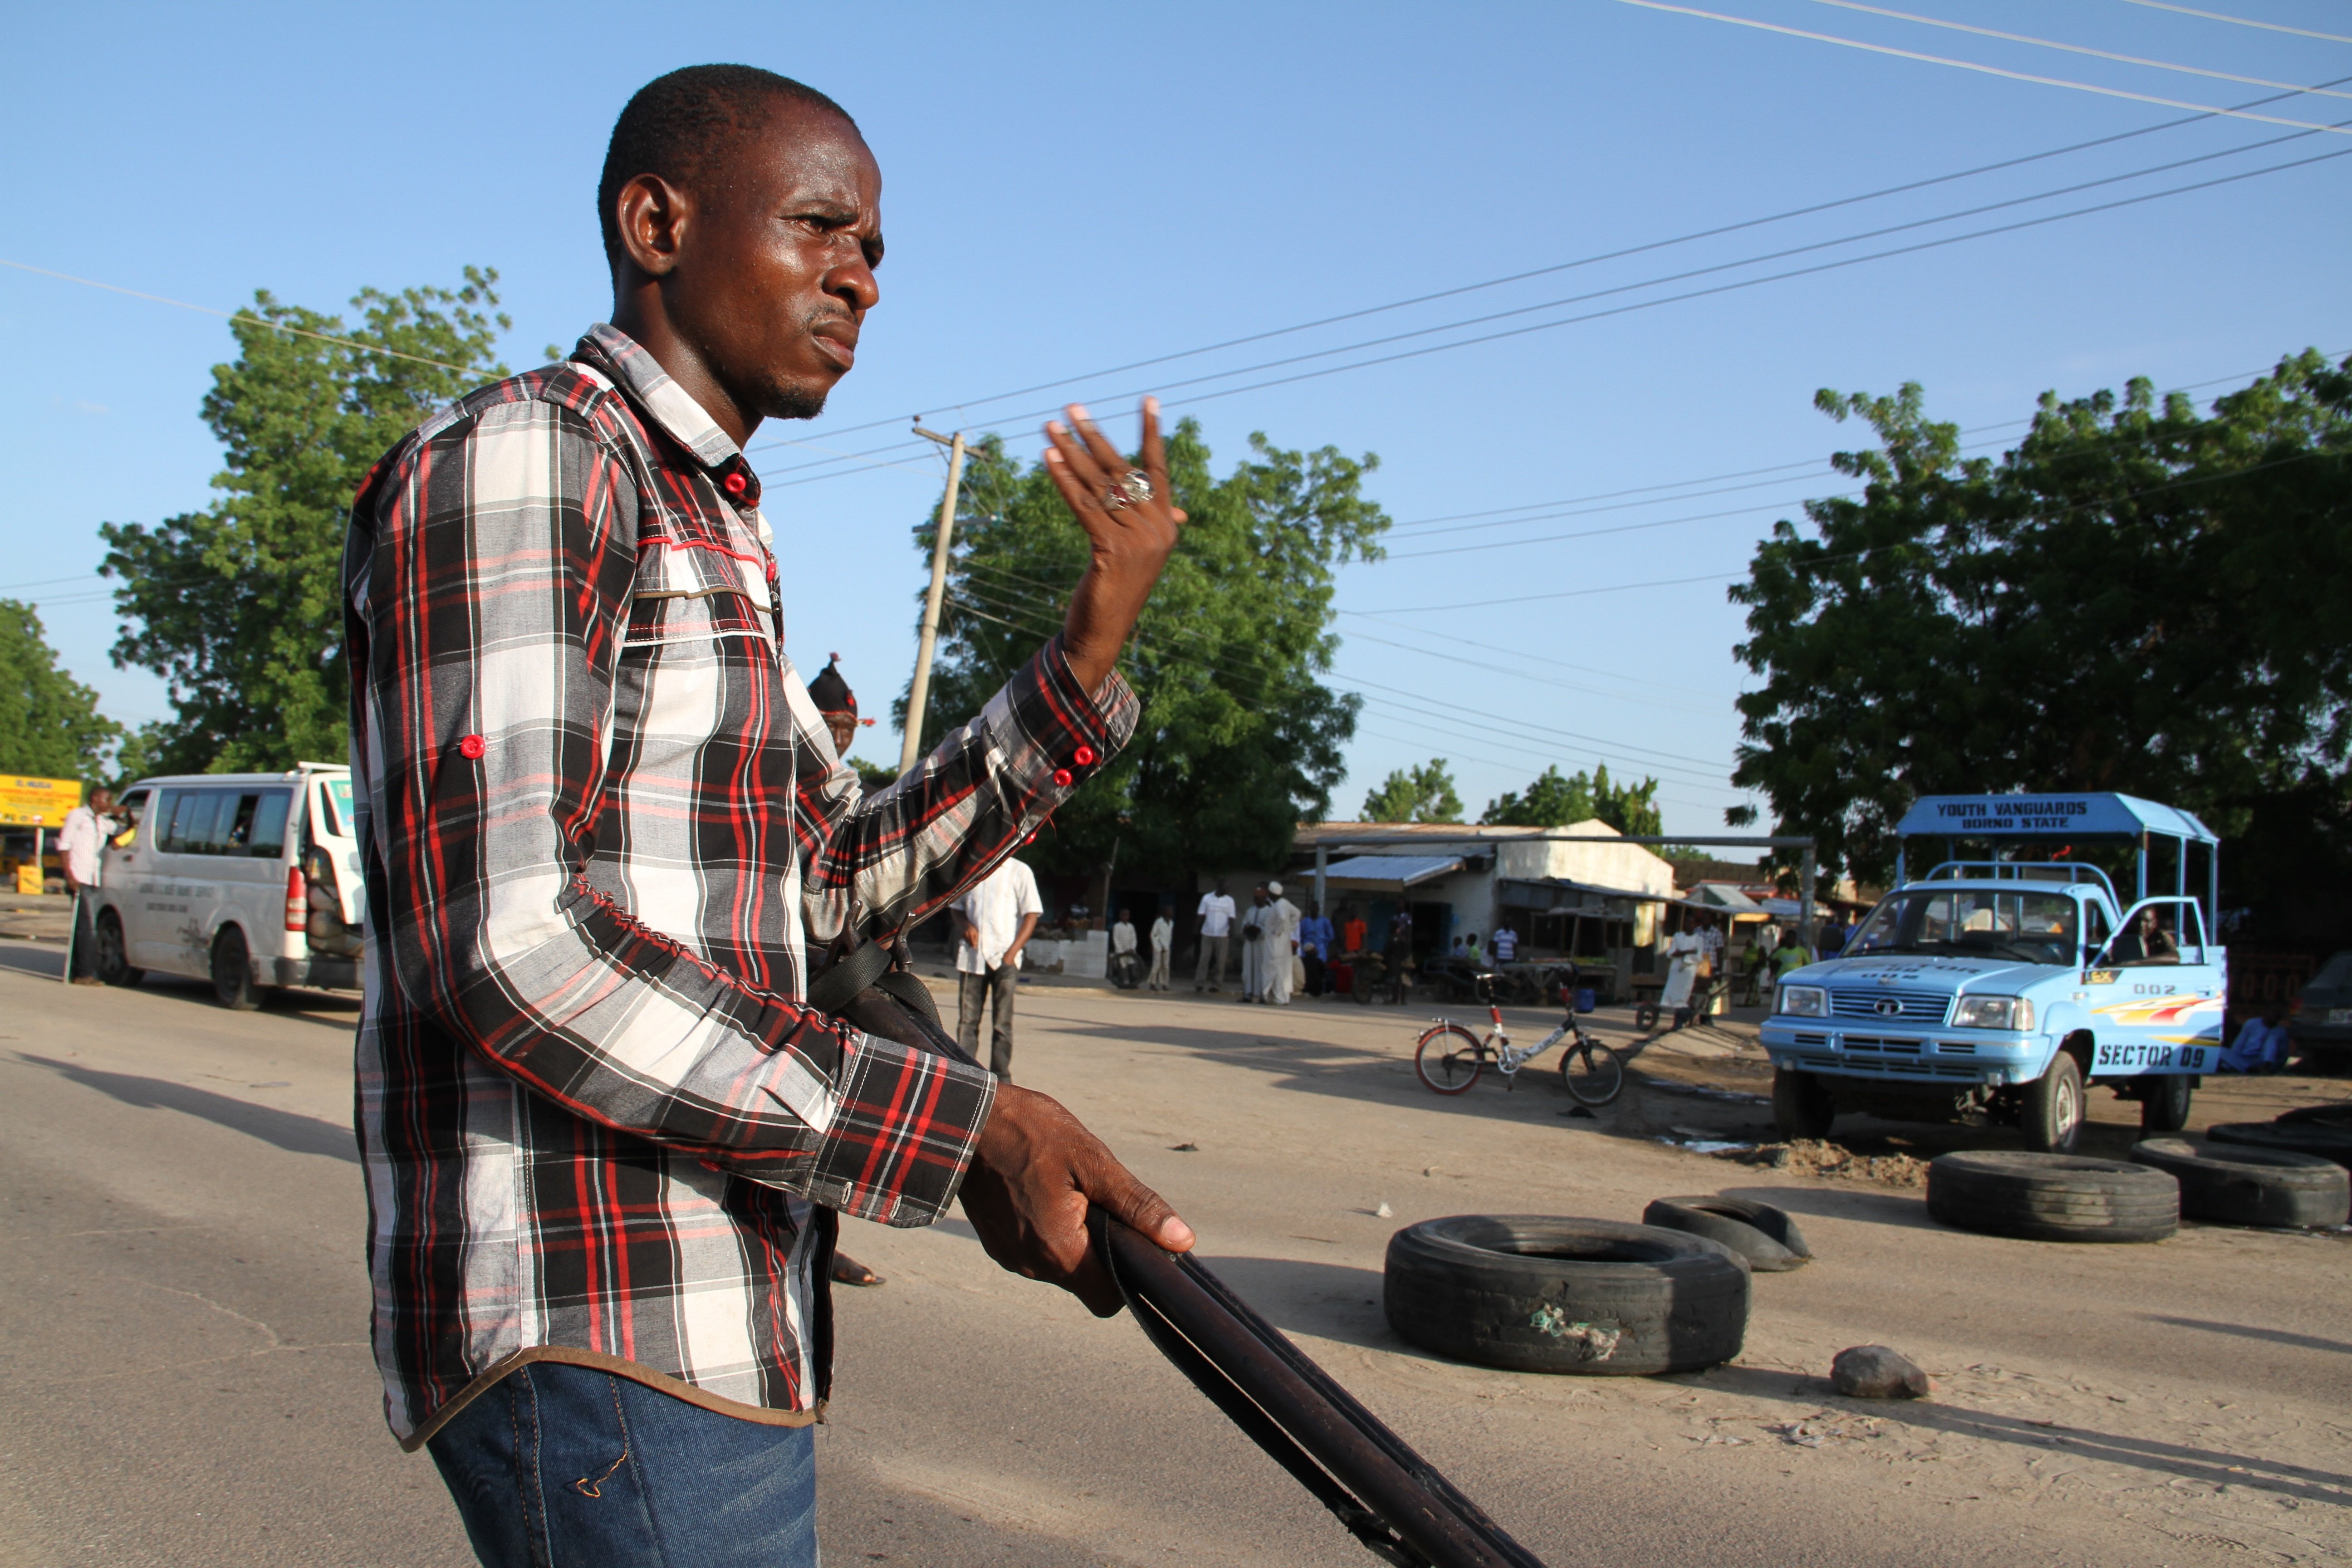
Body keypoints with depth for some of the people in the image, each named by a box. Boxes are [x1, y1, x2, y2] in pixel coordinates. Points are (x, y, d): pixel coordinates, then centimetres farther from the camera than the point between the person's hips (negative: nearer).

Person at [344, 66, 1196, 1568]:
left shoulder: (713, 540, 19)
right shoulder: (521, 460, -12)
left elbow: (850, 873, 16)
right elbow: (506, 943, -23)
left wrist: (1090, 652, 5)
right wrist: (964, 1130, -23)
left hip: (705, 1313, 10)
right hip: (602, 1337, -10)